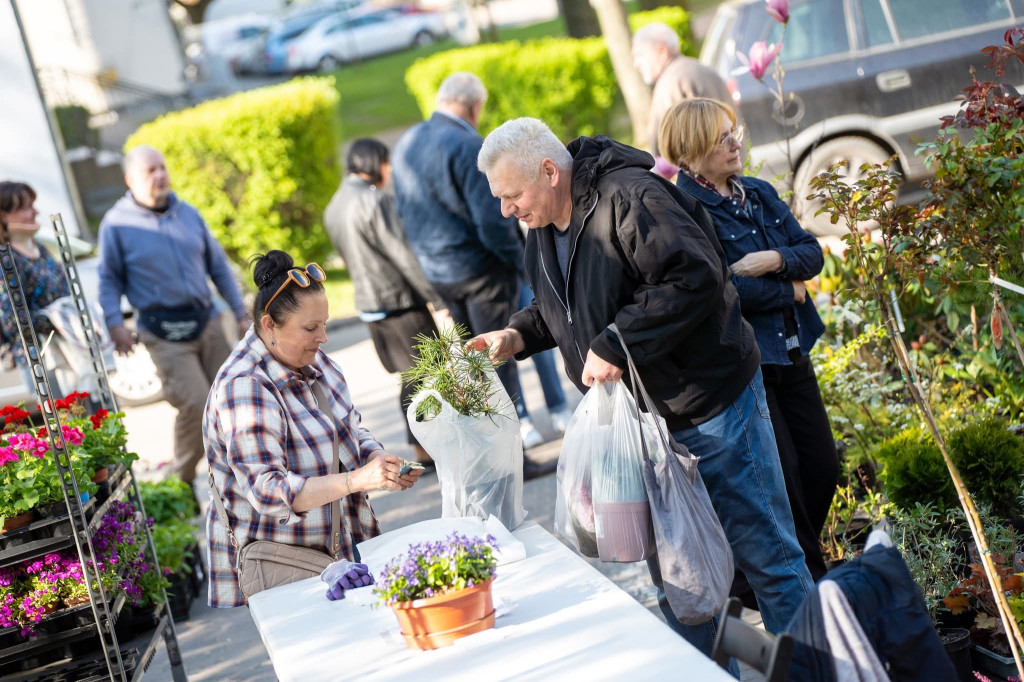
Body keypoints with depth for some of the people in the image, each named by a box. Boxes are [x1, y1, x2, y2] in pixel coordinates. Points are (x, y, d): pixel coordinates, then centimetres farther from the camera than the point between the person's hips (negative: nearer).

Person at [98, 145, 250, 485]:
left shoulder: (188, 214, 9)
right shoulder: (117, 223, -4)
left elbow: (218, 265, 14)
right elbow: (109, 279, 1)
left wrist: (240, 312, 13)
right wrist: (114, 323, -13)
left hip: (206, 321, 5)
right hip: (163, 332, -5)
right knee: (195, 404, -14)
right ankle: (181, 481, 7)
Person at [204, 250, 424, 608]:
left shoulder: (312, 359, 6)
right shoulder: (245, 389, -21)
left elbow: (352, 429, 17)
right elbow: (268, 491, -26)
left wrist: (381, 462, -5)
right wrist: (356, 479, -33)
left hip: (337, 546, 8)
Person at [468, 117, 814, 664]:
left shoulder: (627, 198, -21)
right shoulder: (542, 233, 8)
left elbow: (695, 275, -31)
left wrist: (616, 345, -30)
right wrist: (519, 335, 2)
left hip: (711, 407, -8)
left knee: (763, 549, 3)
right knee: (668, 563, 17)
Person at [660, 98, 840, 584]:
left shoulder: (760, 194, 11)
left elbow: (812, 253, 8)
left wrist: (776, 259, -13)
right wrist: (788, 292, -8)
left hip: (791, 350, 7)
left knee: (823, 467, 10)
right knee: (781, 473, -2)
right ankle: (808, 579, 15)